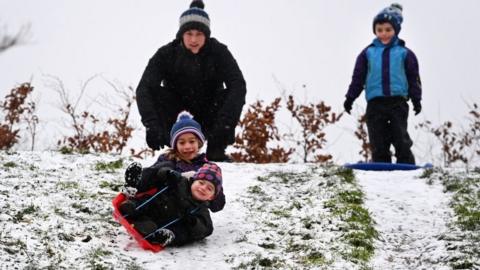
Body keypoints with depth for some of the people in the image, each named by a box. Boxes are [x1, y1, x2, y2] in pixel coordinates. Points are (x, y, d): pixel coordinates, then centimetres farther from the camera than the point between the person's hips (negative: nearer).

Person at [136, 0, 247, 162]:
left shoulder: (218, 52, -20)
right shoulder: (167, 54, -20)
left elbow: (238, 85, -34)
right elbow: (144, 88, -31)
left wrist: (224, 123, -48)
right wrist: (151, 124, -48)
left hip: (209, 112, 0)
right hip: (176, 108, 0)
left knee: (233, 98, -28)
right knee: (155, 92, -28)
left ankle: (215, 151, -13)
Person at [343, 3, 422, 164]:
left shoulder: (404, 53, 8)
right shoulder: (368, 53, 12)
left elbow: (413, 78, 8)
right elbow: (358, 78, 12)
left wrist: (416, 99, -1)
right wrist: (350, 98, 5)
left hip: (398, 102, -2)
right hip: (375, 103, 2)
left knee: (401, 139, -6)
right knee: (378, 143, 1)